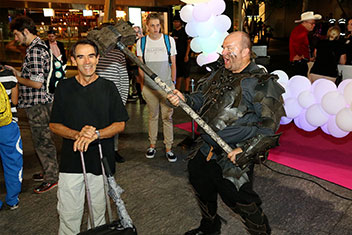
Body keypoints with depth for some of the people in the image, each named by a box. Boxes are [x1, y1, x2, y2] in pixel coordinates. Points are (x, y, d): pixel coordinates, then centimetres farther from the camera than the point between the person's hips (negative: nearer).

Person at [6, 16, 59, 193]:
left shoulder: (35, 51, -19)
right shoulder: (40, 46, 13)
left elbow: (37, 83, -25)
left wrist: (18, 79, -9)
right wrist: (17, 72, 13)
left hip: (38, 104, -10)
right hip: (40, 102, 10)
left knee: (42, 141, 0)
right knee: (42, 140, 19)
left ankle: (51, 179, 12)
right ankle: (49, 171, 33)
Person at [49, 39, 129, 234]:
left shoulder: (108, 87, 1)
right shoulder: (64, 87, 3)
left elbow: (120, 124, -1)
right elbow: (54, 125, 5)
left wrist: (95, 134, -18)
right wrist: (77, 134, -15)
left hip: (101, 160, 0)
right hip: (71, 161, 1)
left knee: (98, 213, 13)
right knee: (68, 215, 5)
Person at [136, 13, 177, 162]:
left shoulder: (169, 40, 4)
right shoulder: (141, 42, 5)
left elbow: (173, 63, 7)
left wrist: (173, 82, 2)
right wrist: (144, 82, 5)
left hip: (166, 86, -1)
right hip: (149, 87, 1)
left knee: (167, 117, 1)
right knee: (153, 116, 10)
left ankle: (169, 148, 10)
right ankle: (152, 146, 22)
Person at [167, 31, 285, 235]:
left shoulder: (261, 83, -15)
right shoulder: (219, 75, 8)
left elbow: (269, 125, -18)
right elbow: (201, 98, 15)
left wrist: (246, 151, -25)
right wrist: (184, 99, -6)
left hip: (234, 158, -8)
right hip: (207, 151, 8)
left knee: (241, 202, 1)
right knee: (202, 189, 23)